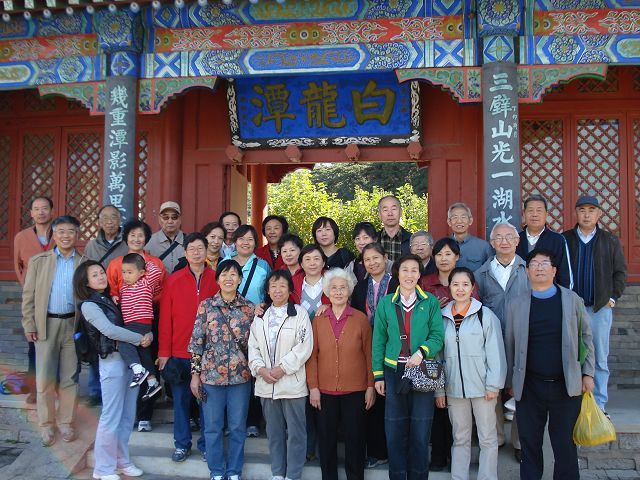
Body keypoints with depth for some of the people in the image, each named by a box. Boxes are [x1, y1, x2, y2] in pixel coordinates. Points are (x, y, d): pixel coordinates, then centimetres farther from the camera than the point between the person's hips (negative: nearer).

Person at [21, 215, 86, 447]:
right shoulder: (38, 261, 3)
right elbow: (28, 295, 3)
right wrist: (29, 325, -2)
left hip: (74, 325, 0)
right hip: (47, 324, 0)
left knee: (69, 377, 7)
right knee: (45, 377, 4)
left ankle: (66, 422, 21)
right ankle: (46, 424, 18)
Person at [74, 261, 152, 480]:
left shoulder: (112, 299, 15)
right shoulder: (89, 305, -5)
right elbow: (109, 330, -18)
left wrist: (148, 336, -9)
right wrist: (140, 339, -13)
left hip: (131, 358, 7)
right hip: (112, 361, -7)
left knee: (127, 415, 12)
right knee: (111, 417, -2)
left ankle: (121, 460, 25)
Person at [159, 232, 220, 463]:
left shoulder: (217, 279, 1)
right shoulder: (173, 280, 1)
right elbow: (165, 318, 0)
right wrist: (164, 352, -2)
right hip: (179, 352, 0)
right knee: (180, 399, 10)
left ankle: (207, 444, 23)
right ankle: (182, 443, 26)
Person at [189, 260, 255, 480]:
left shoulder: (249, 308, 1)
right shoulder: (206, 306, -2)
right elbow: (196, 341, -1)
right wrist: (195, 374, -3)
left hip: (240, 376, 1)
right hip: (211, 375, 0)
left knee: (237, 427, 10)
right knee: (212, 427, 10)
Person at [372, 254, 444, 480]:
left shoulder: (430, 302, 2)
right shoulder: (386, 303, 5)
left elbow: (437, 336, -2)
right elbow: (378, 340, 5)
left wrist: (422, 352, -21)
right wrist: (378, 375, 1)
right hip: (394, 371, 1)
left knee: (421, 431, 4)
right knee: (394, 430, 4)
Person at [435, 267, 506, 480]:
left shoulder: (485, 315, -6)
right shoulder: (442, 316, 5)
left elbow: (495, 351, -6)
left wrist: (493, 385, -9)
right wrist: (439, 389, 6)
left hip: (482, 387, -3)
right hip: (454, 388, 3)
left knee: (488, 438, 7)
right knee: (460, 438, 14)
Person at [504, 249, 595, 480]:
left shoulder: (572, 300, 1)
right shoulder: (515, 304, 1)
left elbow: (585, 337, 6)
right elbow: (509, 345, 4)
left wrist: (588, 373, 1)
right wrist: (510, 381, 6)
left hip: (566, 386, 0)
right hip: (529, 387, 1)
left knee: (565, 444, 8)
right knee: (530, 443, 10)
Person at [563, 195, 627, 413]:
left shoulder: (610, 241, 6)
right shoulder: (564, 239, 3)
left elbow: (620, 272, 8)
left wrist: (613, 297, 1)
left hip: (601, 308, 1)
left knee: (600, 359, 5)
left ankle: (599, 404, 15)